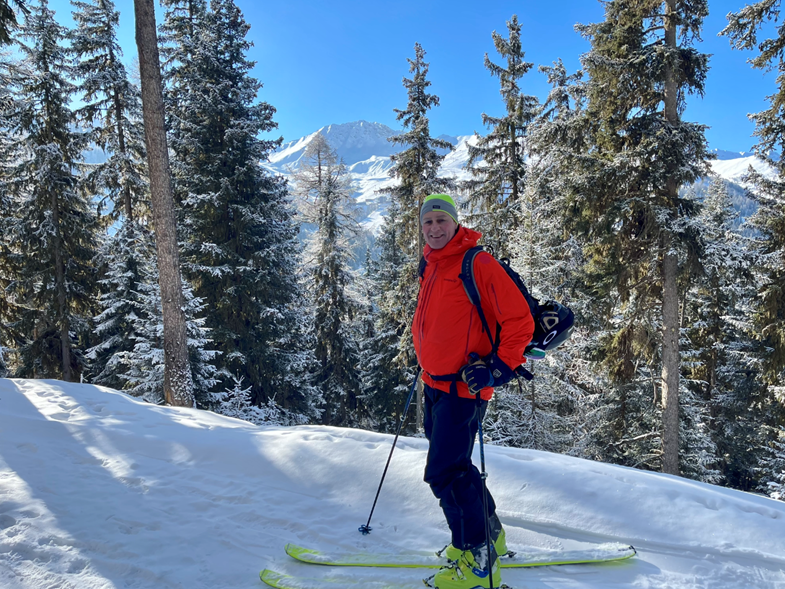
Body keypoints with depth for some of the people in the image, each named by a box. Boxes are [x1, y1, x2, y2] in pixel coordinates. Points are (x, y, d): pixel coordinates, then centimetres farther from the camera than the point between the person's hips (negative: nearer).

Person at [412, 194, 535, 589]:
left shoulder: (478, 265, -13)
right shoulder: (430, 268, 12)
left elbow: (520, 320, -15)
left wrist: (499, 367, -20)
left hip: (463, 385, -9)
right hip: (434, 383, 9)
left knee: (444, 472, -9)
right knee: (453, 467, 18)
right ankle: (488, 534, 37)